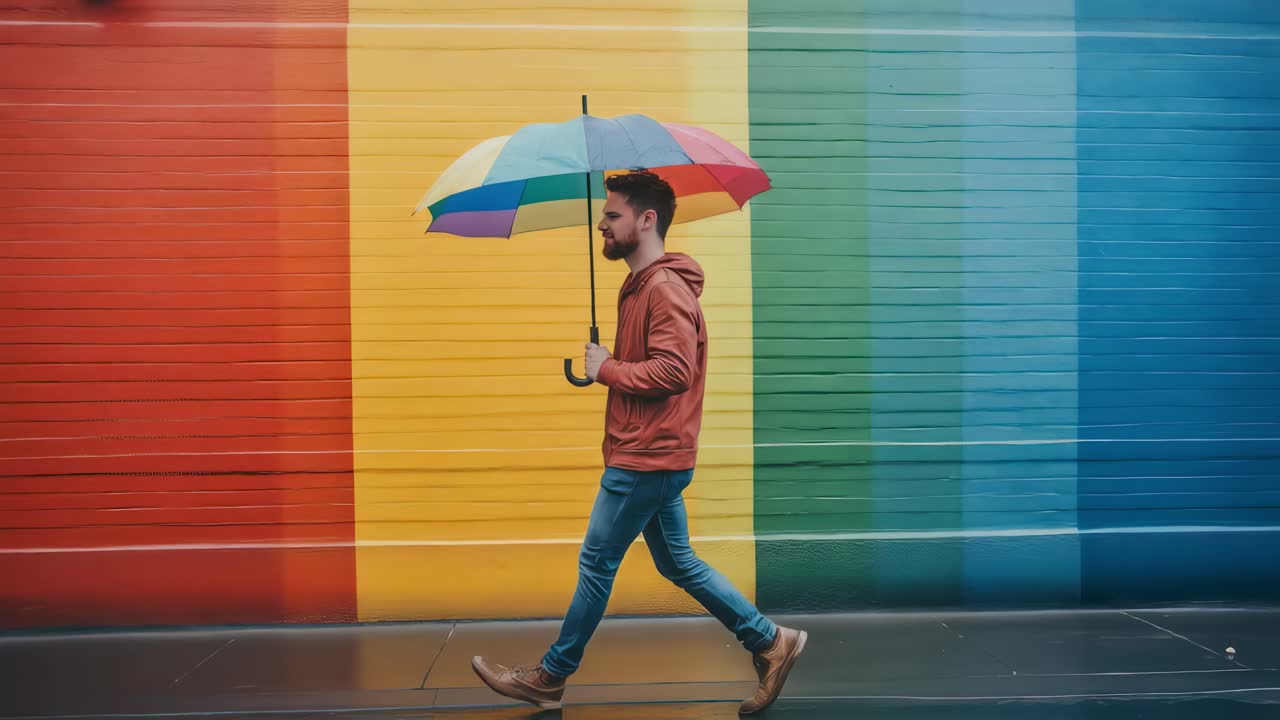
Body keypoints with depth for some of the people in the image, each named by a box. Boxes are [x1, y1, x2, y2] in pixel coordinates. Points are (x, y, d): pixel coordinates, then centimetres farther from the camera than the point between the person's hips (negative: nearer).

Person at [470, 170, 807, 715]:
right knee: (677, 563, 16)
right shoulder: (641, 285, 16)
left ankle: (551, 676, 18)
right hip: (653, 457, 10)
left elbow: (674, 370, -27)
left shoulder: (665, 289, -17)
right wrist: (602, 365, 3)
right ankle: (770, 641, 21)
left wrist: (605, 370, -16)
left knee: (596, 563, 2)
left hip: (645, 461, -10)